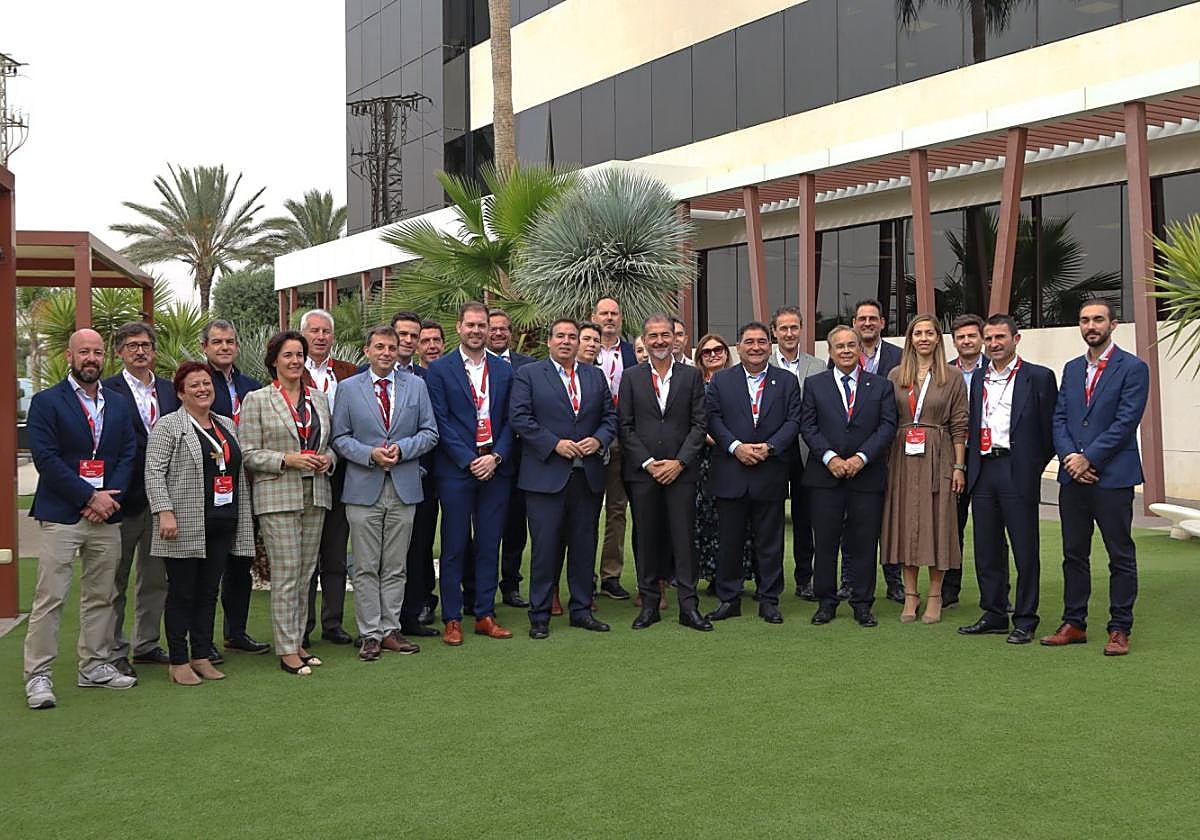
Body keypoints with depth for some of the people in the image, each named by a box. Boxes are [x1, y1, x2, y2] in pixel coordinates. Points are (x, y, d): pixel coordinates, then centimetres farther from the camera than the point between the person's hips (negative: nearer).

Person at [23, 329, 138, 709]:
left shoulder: (118, 405, 14)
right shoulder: (46, 402, -2)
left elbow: (129, 454, 9)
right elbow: (46, 458, -10)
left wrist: (110, 495, -7)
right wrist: (90, 497, -14)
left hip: (106, 513, 5)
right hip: (61, 515, -5)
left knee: (101, 596, 10)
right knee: (49, 597, -4)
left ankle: (94, 666, 21)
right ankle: (38, 675, 2)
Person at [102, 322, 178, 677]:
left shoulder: (168, 390, 11)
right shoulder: (108, 391, -7)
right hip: (125, 499, -6)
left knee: (156, 578, 13)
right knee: (115, 580, 5)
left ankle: (146, 644, 25)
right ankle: (114, 651, 13)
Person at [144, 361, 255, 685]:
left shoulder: (227, 425, 16)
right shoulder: (168, 426, -4)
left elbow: (238, 471, 20)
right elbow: (154, 473, -10)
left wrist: (242, 518, 16)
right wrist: (165, 512, -20)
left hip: (221, 526, 6)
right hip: (184, 528, -6)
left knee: (209, 592, 10)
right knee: (182, 593, 1)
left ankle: (202, 657, 17)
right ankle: (178, 662, 8)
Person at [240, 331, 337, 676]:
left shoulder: (318, 398, 13)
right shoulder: (257, 400, -1)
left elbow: (331, 444, 20)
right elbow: (249, 454, -4)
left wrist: (328, 459, -2)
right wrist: (287, 460, -16)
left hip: (315, 494, 5)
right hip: (278, 495, -5)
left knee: (306, 571, 8)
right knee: (285, 574, -6)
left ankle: (298, 641, 17)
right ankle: (287, 650, 1)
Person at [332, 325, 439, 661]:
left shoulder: (416, 385, 8)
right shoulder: (349, 388, 4)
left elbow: (429, 432, 6)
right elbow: (340, 437, 3)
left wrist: (401, 449, -11)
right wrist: (370, 454, -13)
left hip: (404, 487, 2)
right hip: (364, 488, -1)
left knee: (396, 566, 8)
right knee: (366, 568, 2)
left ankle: (391, 630, 16)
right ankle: (370, 634, 9)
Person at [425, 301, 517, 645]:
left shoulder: (503, 371, 11)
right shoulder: (440, 369, 0)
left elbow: (509, 420, 9)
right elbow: (441, 422, -6)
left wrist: (496, 457, -7)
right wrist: (470, 461, -12)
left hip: (495, 469, 3)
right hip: (456, 471, -3)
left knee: (489, 546, 8)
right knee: (454, 548, 2)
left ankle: (485, 615, 17)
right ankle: (452, 620, 10)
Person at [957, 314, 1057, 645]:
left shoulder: (1039, 377, -1)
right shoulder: (978, 379, 15)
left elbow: (1049, 430, -2)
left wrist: (1032, 468, -4)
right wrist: (971, 465, 8)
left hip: (1018, 473, -5)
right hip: (983, 471, 5)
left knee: (1025, 550, 0)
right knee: (987, 549, 10)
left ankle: (1025, 621, 8)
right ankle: (994, 615, 20)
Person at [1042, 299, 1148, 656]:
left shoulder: (1133, 368, -4)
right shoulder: (1072, 369, 14)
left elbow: (1126, 422, -12)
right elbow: (1059, 419, 9)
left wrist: (1088, 458, -15)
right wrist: (1069, 457, -8)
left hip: (1113, 477, -5)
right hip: (1073, 477, 6)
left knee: (1121, 556, 2)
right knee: (1074, 554, 11)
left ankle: (1120, 629, 10)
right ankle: (1073, 624, 19)